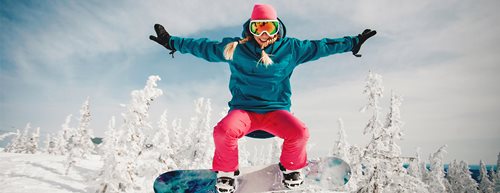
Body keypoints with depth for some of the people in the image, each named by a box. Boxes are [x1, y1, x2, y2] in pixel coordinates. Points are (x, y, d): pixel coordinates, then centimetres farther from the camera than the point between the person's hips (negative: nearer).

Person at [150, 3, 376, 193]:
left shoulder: (290, 48, 4)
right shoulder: (234, 48, 2)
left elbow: (319, 47, 12)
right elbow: (203, 47, 11)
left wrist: (353, 42, 14)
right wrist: (172, 42, 13)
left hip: (276, 110, 1)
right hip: (243, 109, 0)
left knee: (299, 133, -27)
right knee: (223, 131, -31)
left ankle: (291, 167, 10)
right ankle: (226, 172, 3)